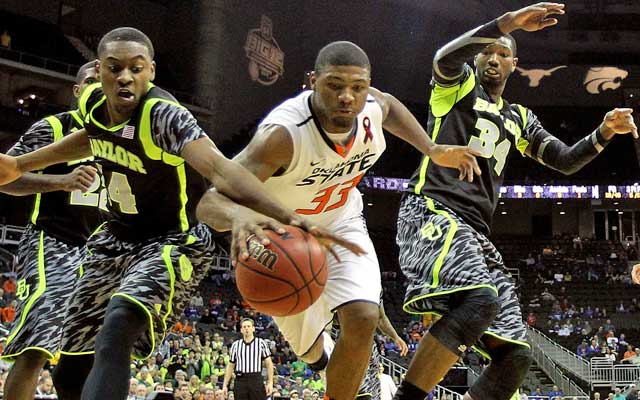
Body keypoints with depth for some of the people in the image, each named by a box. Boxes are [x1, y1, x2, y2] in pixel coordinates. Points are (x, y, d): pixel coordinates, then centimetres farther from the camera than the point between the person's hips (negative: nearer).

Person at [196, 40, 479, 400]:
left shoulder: (372, 107, -21)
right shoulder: (284, 133, -39)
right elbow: (213, 202, -50)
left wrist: (433, 151, -3)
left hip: (341, 225, 3)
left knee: (363, 320, -21)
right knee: (309, 348, 12)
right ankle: (322, 351, 52)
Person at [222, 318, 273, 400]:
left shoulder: (261, 343, 3)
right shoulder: (235, 345, 10)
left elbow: (269, 364, 2)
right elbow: (230, 366, 14)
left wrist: (270, 383, -7)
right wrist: (225, 385, 9)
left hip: (256, 381, -2)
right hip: (240, 381, 2)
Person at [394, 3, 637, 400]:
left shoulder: (520, 117, 29)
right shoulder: (458, 85, 11)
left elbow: (565, 161, 28)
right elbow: (444, 58, -13)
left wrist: (605, 131, 11)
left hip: (476, 233, 8)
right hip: (432, 211, -8)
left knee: (515, 354, -3)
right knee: (481, 297, -37)